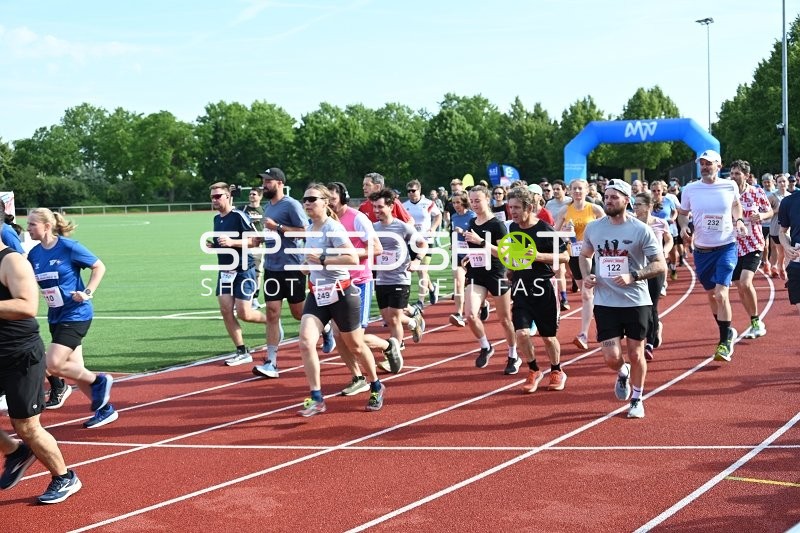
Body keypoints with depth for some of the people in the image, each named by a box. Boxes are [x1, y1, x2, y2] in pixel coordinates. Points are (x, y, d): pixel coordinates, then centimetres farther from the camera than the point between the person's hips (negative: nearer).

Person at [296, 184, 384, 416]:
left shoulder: (333, 228, -15)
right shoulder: (310, 229, 9)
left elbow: (353, 258, -25)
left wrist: (322, 260, -24)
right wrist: (308, 265, 8)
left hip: (341, 294, -6)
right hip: (317, 294, 6)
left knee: (355, 345, 9)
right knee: (305, 343, -13)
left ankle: (376, 388, 33)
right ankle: (316, 398, -8)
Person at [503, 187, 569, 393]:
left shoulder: (544, 229, -13)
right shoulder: (513, 227, 4)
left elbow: (565, 256, -11)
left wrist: (539, 256, -23)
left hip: (543, 290, -4)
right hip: (520, 289, 4)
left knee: (548, 336, 8)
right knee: (521, 333, -10)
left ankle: (557, 372, 32)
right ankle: (534, 371, 13)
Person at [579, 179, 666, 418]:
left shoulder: (641, 230, -8)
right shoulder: (593, 228, 2)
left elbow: (660, 265, -8)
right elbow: (585, 255, 21)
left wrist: (633, 277, -22)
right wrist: (586, 276, 1)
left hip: (636, 302, -2)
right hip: (605, 302, 2)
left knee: (636, 354, 7)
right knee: (611, 357, -5)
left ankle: (637, 400, 28)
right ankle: (623, 373, 32)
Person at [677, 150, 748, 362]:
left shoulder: (730, 186, -5)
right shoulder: (690, 189, -4)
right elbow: (682, 213, 10)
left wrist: (738, 220, -2)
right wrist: (683, 226, -10)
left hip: (726, 247, -3)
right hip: (701, 250, 3)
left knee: (721, 294, -15)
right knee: (711, 294, 15)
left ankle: (725, 341, -3)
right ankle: (728, 331, 37)